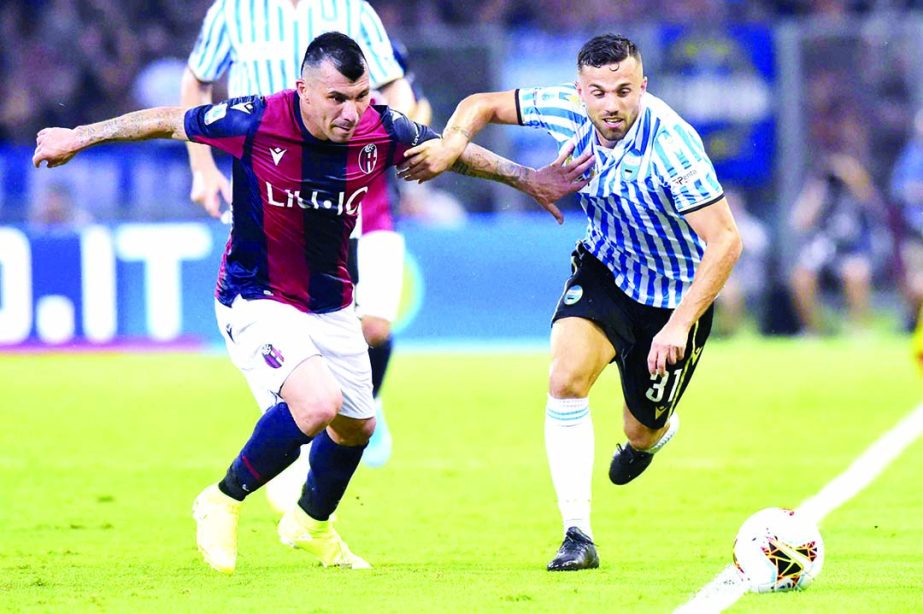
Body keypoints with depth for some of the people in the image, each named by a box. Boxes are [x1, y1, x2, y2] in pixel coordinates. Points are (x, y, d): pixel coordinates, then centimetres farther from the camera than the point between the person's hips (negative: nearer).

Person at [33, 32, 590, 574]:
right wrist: (78, 137, -1)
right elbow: (168, 122, -10)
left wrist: (525, 179, 12)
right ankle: (224, 503, -6)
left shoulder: (382, 133, -15)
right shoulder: (256, 123, -25)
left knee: (357, 426, 21)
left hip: (332, 307, 6)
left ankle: (312, 523, 52)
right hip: (257, 301, -6)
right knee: (317, 403, -29)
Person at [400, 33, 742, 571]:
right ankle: (578, 536, -17)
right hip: (605, 267, 3)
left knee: (642, 431, 9)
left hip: (675, 293, -3)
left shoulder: (672, 146, -32)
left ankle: (656, 431, 50)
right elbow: (484, 104, -1)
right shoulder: (568, 112, -17)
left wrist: (679, 325, -39)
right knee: (566, 378, -22)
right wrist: (453, 143, -24)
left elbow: (725, 240, -32)